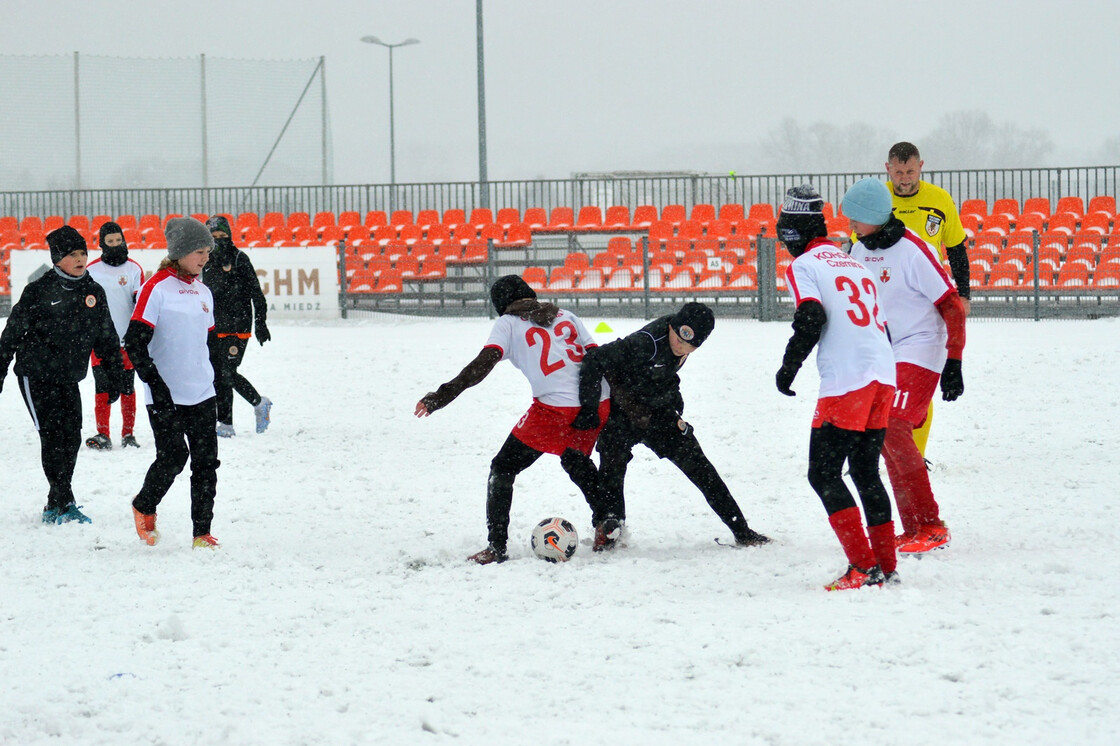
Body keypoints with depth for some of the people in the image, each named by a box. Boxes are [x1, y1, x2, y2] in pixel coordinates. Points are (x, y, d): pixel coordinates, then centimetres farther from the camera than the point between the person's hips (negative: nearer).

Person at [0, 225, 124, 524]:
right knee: (53, 437, -9)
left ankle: (55, 507, 13)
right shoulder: (39, 291, -9)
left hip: (69, 379, 5)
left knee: (71, 439, 1)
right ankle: (63, 503, -7)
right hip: (36, 375, -5)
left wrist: (113, 377, 13)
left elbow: (107, 340, 14)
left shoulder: (94, 292, 5)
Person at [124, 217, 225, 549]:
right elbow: (135, 341, -13)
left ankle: (202, 533, 7)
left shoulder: (203, 292, 13)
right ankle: (144, 507, 19)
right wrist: (155, 382, -16)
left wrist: (217, 374, 18)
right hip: (166, 396, -6)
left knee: (206, 462, 2)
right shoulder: (157, 288, -9)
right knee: (173, 457, -9)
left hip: (201, 395, 6)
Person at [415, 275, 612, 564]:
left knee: (503, 469, 6)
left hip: (555, 408, -5)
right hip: (598, 405, 6)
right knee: (575, 460, 34)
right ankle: (607, 525, 31)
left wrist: (443, 395, -9)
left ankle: (496, 547, -2)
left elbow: (484, 363, -5)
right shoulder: (566, 316, 23)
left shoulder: (508, 323, 10)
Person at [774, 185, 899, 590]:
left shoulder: (802, 267, 1)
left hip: (846, 384, -8)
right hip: (883, 379, 8)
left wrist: (788, 367, -6)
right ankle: (886, 565, 15)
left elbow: (811, 318, -15)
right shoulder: (856, 266, 23)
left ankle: (863, 567, -10)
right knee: (866, 471, 16)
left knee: (824, 474, -2)